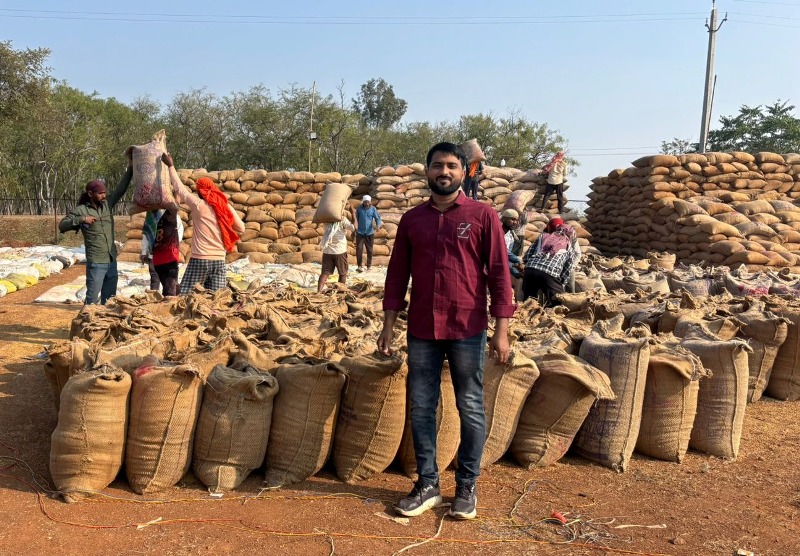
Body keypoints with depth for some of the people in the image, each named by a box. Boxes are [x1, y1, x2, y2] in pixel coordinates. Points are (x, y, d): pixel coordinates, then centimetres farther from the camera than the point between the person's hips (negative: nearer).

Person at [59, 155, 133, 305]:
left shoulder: (108, 204, 9)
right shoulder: (80, 210, -4)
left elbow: (120, 189, 13)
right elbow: (62, 226, -8)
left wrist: (130, 169, 7)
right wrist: (81, 219, -20)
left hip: (112, 261, 5)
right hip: (96, 263, -5)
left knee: (109, 299, 13)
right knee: (92, 298, -4)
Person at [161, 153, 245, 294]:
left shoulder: (198, 205, -4)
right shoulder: (226, 207, 7)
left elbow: (180, 189, 7)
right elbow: (241, 229, 14)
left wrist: (171, 166, 17)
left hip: (200, 260, -4)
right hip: (219, 260, 4)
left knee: (184, 295, 1)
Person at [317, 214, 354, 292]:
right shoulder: (342, 219, -12)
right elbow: (354, 227, -22)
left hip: (327, 251, 3)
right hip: (340, 251, -3)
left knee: (325, 273, 2)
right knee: (343, 273, 14)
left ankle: (319, 291, -14)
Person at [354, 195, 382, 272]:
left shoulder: (373, 209, -1)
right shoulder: (359, 208, 1)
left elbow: (377, 218, -8)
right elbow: (356, 218, 11)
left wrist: (378, 225, -28)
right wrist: (355, 228, 12)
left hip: (370, 233, 0)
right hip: (360, 233, 0)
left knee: (369, 250, 8)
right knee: (359, 249, -10)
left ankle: (369, 266, 21)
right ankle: (360, 266, -3)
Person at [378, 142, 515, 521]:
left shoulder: (483, 216, -2)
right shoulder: (412, 219, 8)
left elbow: (499, 273, -4)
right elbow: (397, 274, 10)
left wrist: (501, 329, -9)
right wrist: (389, 325, 5)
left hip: (467, 330, -3)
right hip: (421, 330, 3)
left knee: (470, 409, 6)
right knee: (421, 408, 7)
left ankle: (467, 487, 20)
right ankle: (427, 485, 21)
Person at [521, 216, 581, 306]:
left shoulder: (543, 236, 25)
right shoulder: (569, 245, 22)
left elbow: (526, 256, 19)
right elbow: (568, 269, 13)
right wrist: (561, 283, 21)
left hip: (530, 270, 3)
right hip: (550, 274, -3)